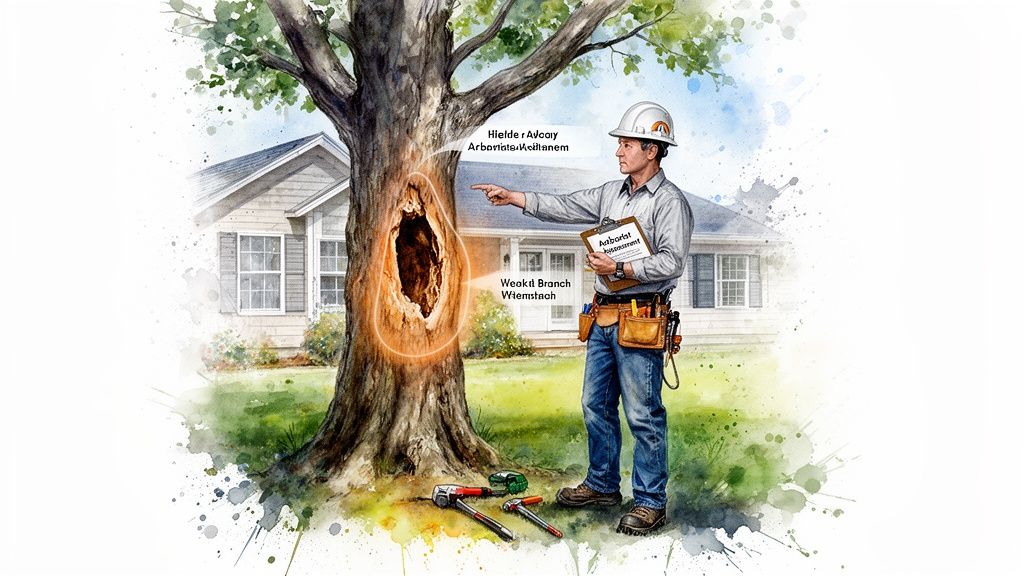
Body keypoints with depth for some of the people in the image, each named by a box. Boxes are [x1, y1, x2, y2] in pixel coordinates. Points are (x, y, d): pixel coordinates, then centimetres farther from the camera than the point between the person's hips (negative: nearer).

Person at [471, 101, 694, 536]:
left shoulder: (670, 202, -8)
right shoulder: (611, 193, 15)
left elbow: (671, 262, -16)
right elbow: (565, 207, 14)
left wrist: (620, 268, -20)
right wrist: (512, 197, 8)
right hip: (603, 316, 8)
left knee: (643, 414, -2)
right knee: (596, 405, 15)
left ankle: (650, 502, 10)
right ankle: (602, 485, 30)